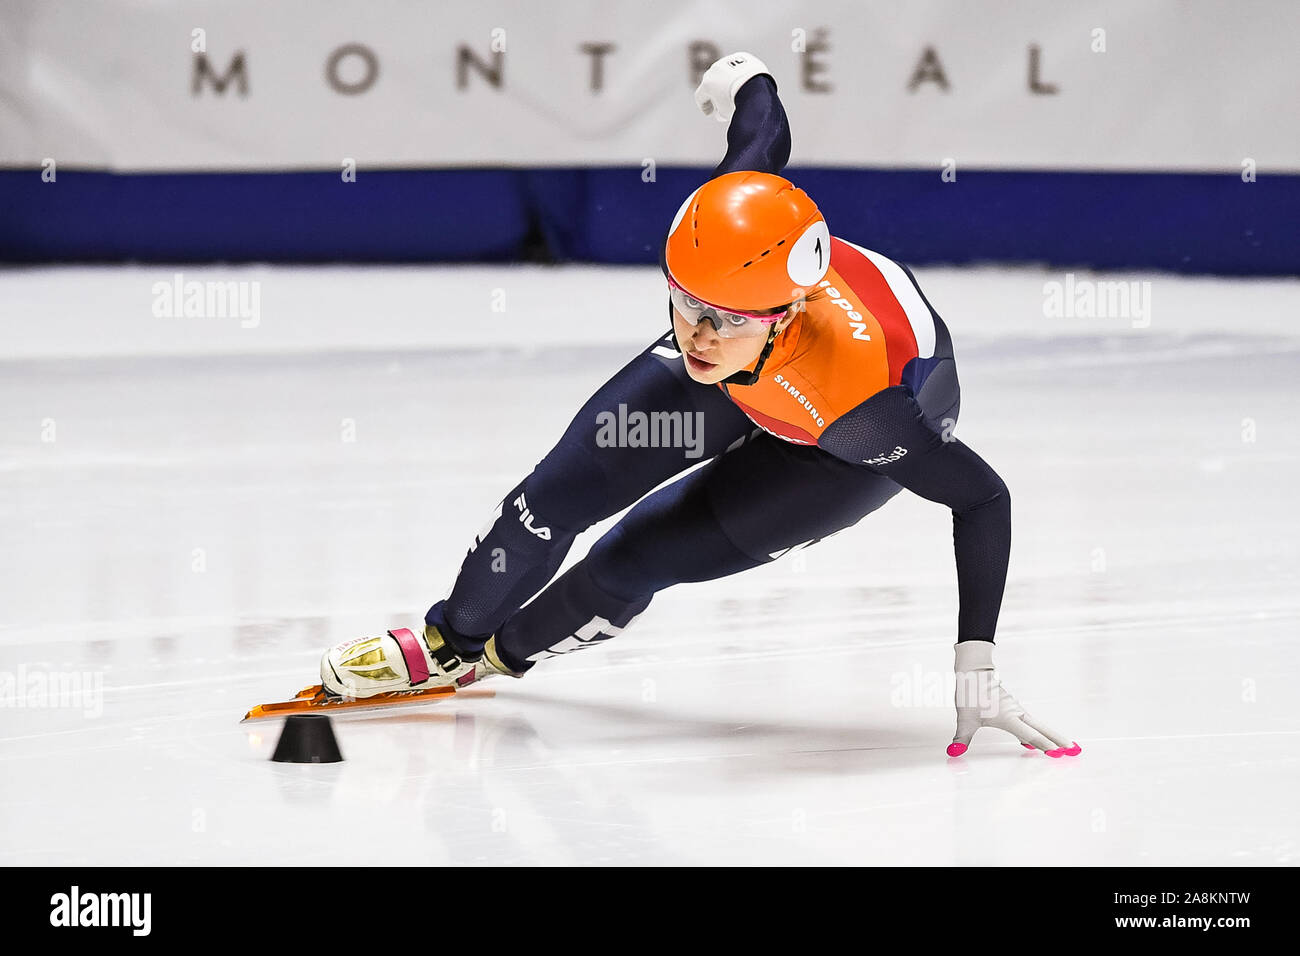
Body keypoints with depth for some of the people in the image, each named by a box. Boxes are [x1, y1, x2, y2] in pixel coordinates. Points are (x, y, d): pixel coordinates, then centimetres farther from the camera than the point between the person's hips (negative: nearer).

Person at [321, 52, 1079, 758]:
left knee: (639, 558, -9)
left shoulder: (852, 389, -48)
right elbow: (764, 134, -15)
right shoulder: (710, 232, -37)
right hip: (745, 380, 4)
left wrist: (978, 669, -40)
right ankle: (450, 641, 28)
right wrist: (746, 79, 11)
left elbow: (983, 498, -38)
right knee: (557, 497, -1)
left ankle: (508, 650, 24)